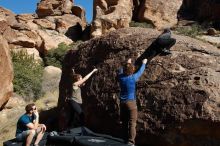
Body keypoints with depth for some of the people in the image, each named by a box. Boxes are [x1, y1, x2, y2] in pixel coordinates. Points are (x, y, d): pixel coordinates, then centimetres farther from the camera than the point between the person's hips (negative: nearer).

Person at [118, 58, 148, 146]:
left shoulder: (121, 77, 0)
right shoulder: (133, 78, -11)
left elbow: (121, 71, 23)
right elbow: (140, 71, 6)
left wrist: (127, 63, 37)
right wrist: (144, 63, 24)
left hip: (122, 102, 5)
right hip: (131, 102, -5)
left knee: (124, 123, 12)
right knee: (132, 123, -6)